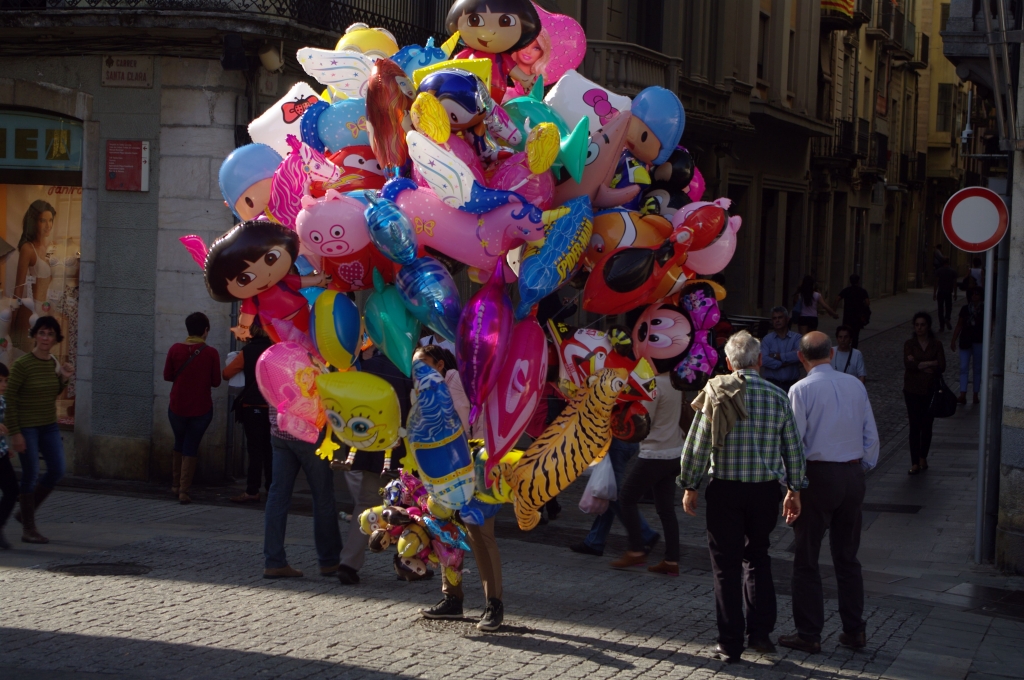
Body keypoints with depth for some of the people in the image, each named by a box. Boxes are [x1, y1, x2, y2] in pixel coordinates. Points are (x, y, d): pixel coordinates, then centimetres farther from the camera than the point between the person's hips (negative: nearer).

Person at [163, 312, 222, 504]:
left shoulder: (175, 349, -8)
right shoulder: (211, 353, -11)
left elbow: (167, 376, 0)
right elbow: (216, 382, -5)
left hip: (177, 407, 2)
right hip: (201, 409, -2)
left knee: (179, 443, 22)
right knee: (191, 447, 6)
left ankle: (175, 485, 28)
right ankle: (184, 491, -1)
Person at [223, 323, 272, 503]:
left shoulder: (248, 351, -8)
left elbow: (226, 373, -6)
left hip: (252, 406, -4)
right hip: (273, 406, 4)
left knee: (255, 449, -4)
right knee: (269, 449, 12)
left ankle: (252, 491, -5)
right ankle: (272, 487, 15)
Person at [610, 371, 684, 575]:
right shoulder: (674, 382, 7)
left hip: (655, 454, -8)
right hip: (674, 452, 8)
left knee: (627, 498, 5)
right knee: (666, 507, 9)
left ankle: (637, 550, 7)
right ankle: (672, 560, 8)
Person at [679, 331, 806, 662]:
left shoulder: (716, 393, -5)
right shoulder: (778, 397, 1)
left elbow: (696, 445, -6)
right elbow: (793, 448, 6)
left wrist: (690, 487, 4)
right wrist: (794, 490, 16)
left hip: (725, 489, -2)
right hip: (766, 489, 2)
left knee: (727, 564, 5)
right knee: (758, 558, 19)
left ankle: (730, 643, 8)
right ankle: (760, 632, 13)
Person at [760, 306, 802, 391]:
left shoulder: (796, 337, 5)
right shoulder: (767, 339, 7)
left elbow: (800, 354, -13)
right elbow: (763, 360, -7)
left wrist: (776, 356, -6)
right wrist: (782, 364, -11)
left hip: (791, 384, 0)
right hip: (772, 383, 0)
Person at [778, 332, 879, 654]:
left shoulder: (801, 390, -10)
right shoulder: (855, 386, 4)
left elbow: (792, 440, -11)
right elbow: (871, 435, 8)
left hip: (817, 474, -5)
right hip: (852, 476, 5)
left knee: (806, 559, 4)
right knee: (847, 557, 14)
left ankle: (809, 634, 7)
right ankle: (854, 630, 17)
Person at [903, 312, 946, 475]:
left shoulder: (936, 345, 2)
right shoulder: (909, 344, 0)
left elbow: (942, 367, -11)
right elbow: (908, 364, -16)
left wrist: (919, 365, -17)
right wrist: (930, 364, -17)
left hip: (930, 390, 1)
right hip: (913, 390, -1)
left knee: (926, 426, 9)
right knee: (914, 426, -4)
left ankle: (923, 457, 27)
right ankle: (915, 463, -3)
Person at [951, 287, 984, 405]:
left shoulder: (985, 310, -3)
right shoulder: (965, 309, 3)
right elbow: (959, 325, 8)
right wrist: (953, 341, 7)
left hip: (979, 342, -1)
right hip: (965, 342, 1)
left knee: (978, 368, 8)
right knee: (963, 368, -5)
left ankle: (976, 395, 16)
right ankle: (963, 395, -8)